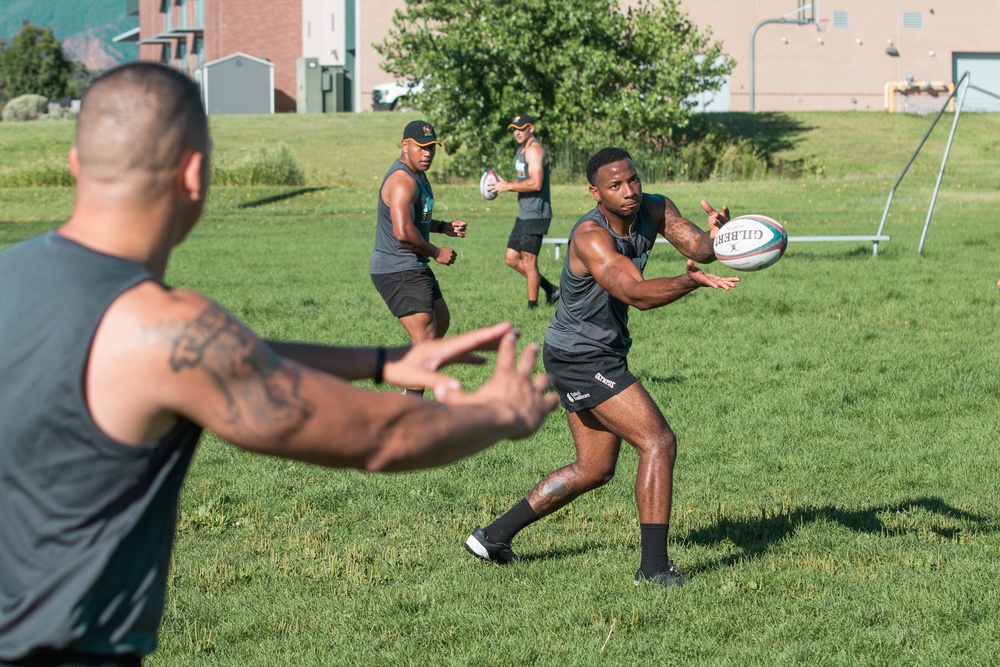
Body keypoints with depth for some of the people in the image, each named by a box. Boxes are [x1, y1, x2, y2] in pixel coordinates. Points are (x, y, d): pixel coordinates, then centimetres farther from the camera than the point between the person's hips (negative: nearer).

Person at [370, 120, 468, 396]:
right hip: (398, 271, -11)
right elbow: (403, 232, -33)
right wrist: (436, 252, -18)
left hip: (412, 268, 11)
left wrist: (444, 227, 14)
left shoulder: (417, 175, 14)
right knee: (425, 337, -16)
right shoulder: (403, 181, -21)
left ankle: (409, 396, 31)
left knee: (441, 321, 23)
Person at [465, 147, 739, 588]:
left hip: (603, 354, 10)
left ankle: (495, 536, 25)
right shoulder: (590, 237, -27)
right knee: (659, 443, -14)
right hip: (581, 359, -9)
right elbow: (636, 293, -40)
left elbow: (695, 245, -15)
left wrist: (713, 239, -39)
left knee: (594, 470, 18)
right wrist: (691, 281, -57)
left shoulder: (654, 210, -3)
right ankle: (654, 567, -11)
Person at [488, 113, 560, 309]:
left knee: (528, 261, -5)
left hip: (536, 215, -10)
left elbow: (536, 183, -25)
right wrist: (505, 184, 7)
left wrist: (508, 186, -17)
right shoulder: (522, 150, 17)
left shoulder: (534, 150, -15)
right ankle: (550, 289, 19)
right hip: (524, 214, 10)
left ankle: (532, 304, 3)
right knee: (511, 258, 11)